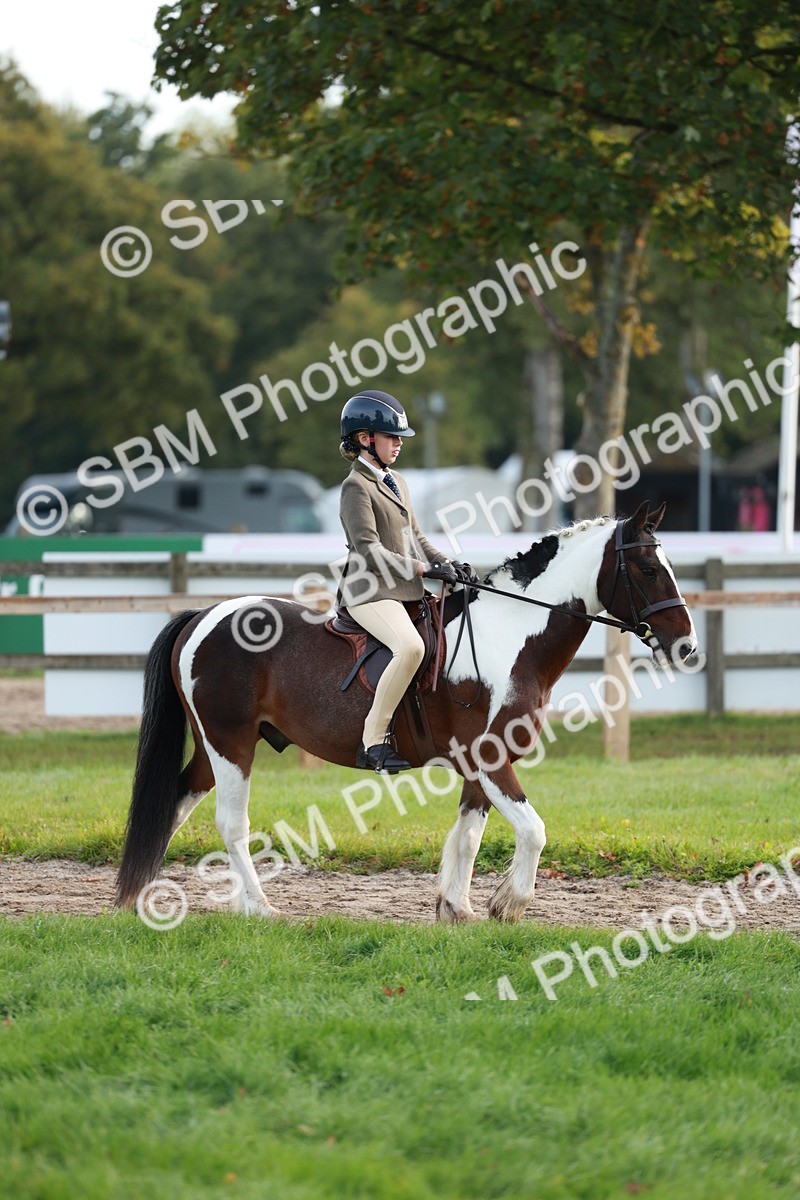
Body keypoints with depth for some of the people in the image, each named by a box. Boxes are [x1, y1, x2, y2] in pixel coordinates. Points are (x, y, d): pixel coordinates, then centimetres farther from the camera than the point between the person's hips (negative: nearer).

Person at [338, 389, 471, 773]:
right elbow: (369, 551, -17)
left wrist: (448, 564, 5)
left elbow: (415, 538, 23)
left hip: (406, 591, 10)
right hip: (370, 593, -10)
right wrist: (424, 569, -18)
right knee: (410, 647, -34)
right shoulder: (357, 487, -8)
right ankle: (374, 741, -29)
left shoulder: (396, 483, 21)